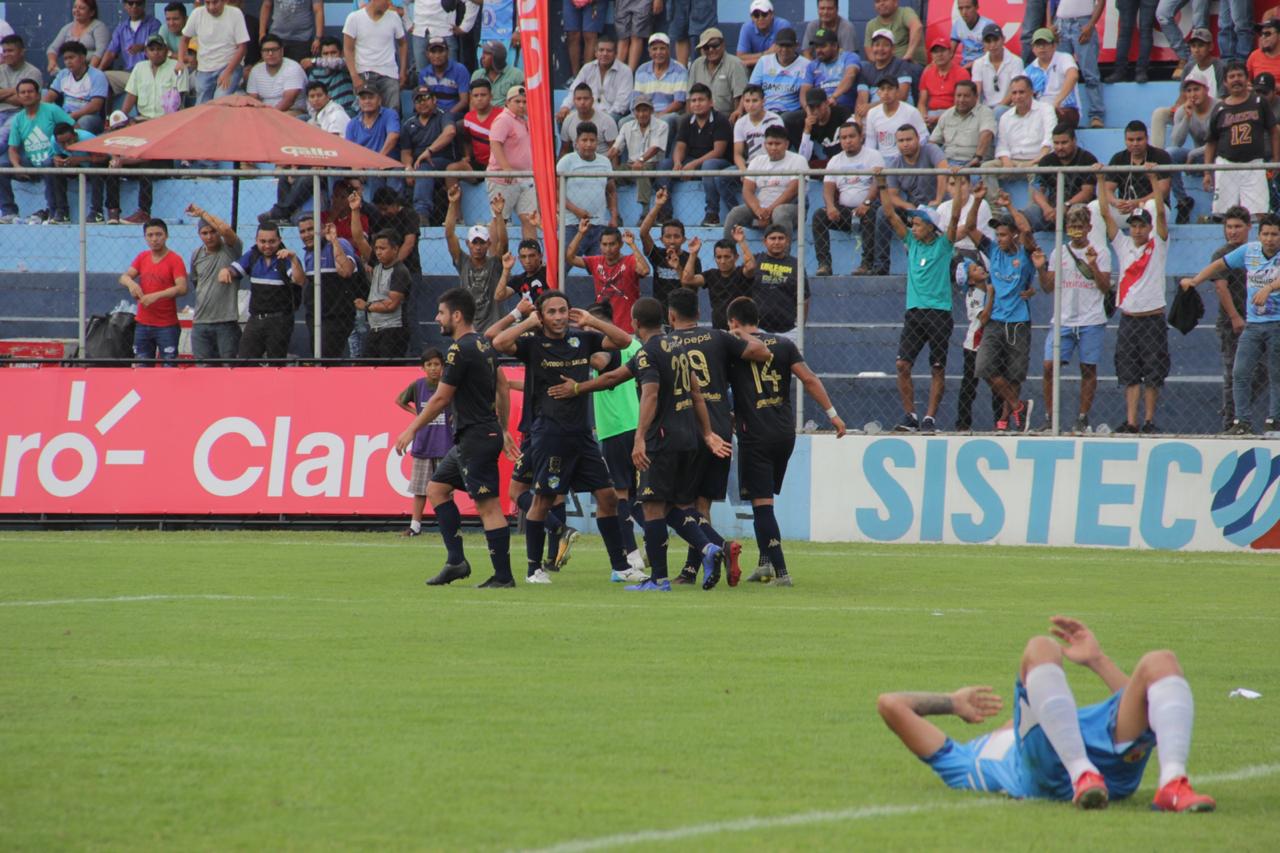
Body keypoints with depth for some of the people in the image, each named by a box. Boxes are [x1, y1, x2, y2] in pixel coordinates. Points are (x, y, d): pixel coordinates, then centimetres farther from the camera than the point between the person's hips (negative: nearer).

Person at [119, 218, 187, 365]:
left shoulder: (175, 259, -7)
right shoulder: (142, 257, 11)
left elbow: (182, 288, -17)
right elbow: (124, 277, 6)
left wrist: (156, 295, -28)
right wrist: (130, 282, -18)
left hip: (167, 326, -5)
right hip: (143, 324, 5)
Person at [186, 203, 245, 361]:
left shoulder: (231, 250, -2)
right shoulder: (197, 255, 13)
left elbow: (226, 229, -21)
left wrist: (202, 213, -11)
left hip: (227, 321, -4)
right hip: (201, 323, 4)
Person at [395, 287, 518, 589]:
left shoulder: (460, 350, -16)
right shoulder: (483, 345, 13)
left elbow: (441, 398, -13)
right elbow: (503, 388, 19)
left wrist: (412, 430, -4)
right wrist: (503, 430, 25)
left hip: (476, 438, -10)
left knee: (488, 505, -8)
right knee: (436, 488, 15)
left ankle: (503, 576, -8)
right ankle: (456, 561, 11)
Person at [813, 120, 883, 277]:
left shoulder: (873, 156, 3)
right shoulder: (835, 161, 16)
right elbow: (828, 188, 5)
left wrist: (866, 203, -27)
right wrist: (831, 206, -17)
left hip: (865, 209, -4)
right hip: (843, 210, 4)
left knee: (870, 214, -37)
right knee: (818, 215, -21)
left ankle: (867, 263, -33)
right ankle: (824, 263, -26)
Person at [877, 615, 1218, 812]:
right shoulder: (968, 761, 41)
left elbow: (1140, 709, 47)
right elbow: (890, 704, 36)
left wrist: (1096, 661, 41)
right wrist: (953, 703, 51)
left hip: (1113, 765, 4)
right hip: (1049, 768, -4)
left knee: (1160, 663, -17)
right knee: (1040, 649, -22)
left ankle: (1173, 784, -46)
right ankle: (1083, 776, -45)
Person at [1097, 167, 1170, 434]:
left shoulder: (1158, 245, 2)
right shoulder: (1122, 244, 10)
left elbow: (1161, 212, -10)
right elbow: (1106, 213, 7)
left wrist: (1154, 180, -16)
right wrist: (1102, 182, 1)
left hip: (1153, 319, -3)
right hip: (1128, 319, 3)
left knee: (1153, 374, 0)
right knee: (1129, 374, 1)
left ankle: (1149, 420, 7)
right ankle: (1131, 421, 0)